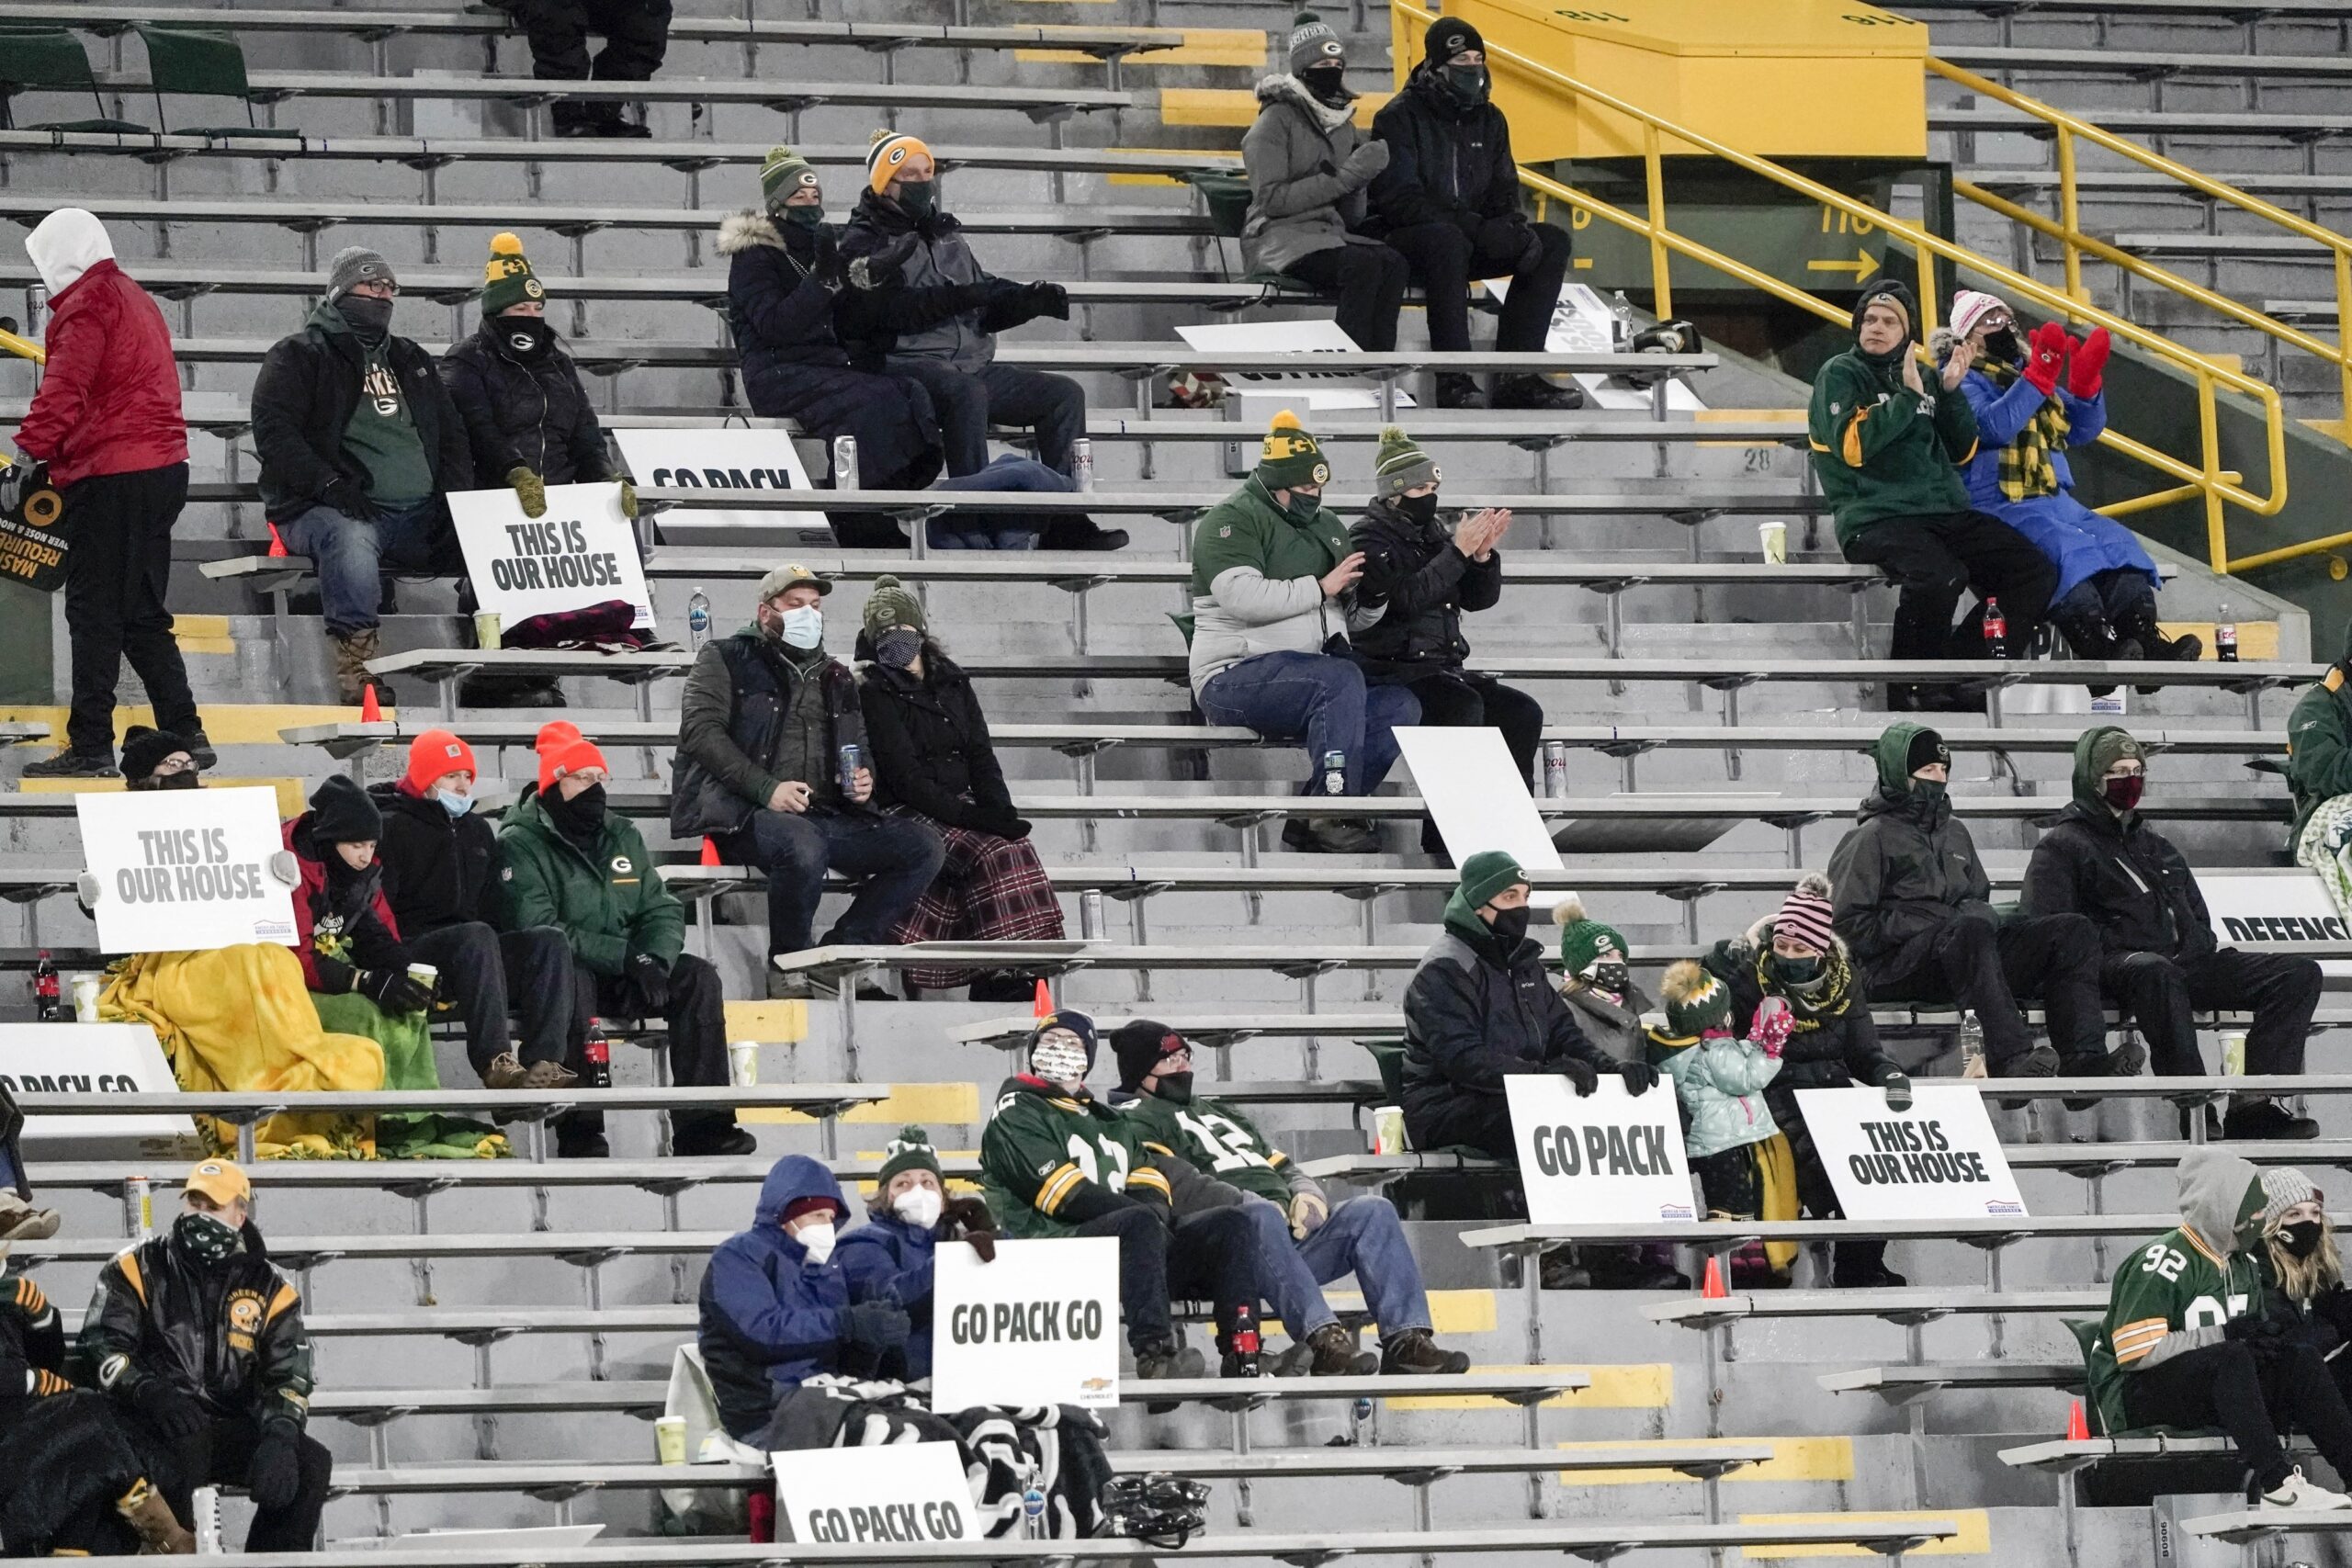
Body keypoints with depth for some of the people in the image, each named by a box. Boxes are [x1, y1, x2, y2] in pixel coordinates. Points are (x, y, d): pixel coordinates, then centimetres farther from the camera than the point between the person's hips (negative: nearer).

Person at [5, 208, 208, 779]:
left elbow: (64, 389, -22)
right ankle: (185, 734, 12)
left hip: (111, 475, -9)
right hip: (163, 468, 9)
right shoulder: (136, 300, 20)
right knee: (141, 614, 15)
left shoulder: (87, 307, -9)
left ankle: (90, 747, -9)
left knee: (94, 613, -7)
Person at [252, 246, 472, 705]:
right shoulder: (298, 356, 6)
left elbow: (452, 435, 27)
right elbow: (273, 431, -7)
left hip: (420, 513, 6)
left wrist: (457, 498, 8)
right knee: (349, 538, -40)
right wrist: (329, 483, -19)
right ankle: (355, 661, -45)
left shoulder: (411, 361, 25)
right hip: (332, 509, -6)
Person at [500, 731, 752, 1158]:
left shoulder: (621, 835, 14)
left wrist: (653, 960, -15)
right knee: (572, 978, -39)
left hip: (625, 976, 6)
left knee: (698, 976, -16)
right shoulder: (521, 845, -8)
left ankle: (702, 1125, -20)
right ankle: (580, 1133, -39)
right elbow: (536, 930, -19)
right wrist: (625, 956, -23)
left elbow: (662, 910, 10)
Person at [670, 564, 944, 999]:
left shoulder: (835, 678, 26)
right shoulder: (725, 659, 8)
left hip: (827, 815, 6)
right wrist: (767, 788, -17)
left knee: (923, 847, -13)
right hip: (744, 812, -6)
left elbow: (860, 750, 34)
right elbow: (700, 729, -6)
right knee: (802, 847, -40)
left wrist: (863, 780, 7)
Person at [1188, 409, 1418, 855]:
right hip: (1236, 679, -8)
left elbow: (1351, 613, 29)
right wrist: (1321, 587, -17)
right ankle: (1335, 816, -32)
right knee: (1341, 679, -32)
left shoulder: (1326, 525, 21)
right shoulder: (1234, 519, -4)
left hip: (1307, 676, 8)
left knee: (1400, 706, -11)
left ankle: (1310, 818, -17)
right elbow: (1240, 596, -22)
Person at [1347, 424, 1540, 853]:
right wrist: (1458, 551, -21)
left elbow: (1478, 599, 13)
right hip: (1390, 672, -7)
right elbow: (1406, 599, -21)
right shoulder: (1370, 539, -5)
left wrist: (1482, 555, -6)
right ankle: (1441, 839, -32)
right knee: (1464, 705, -33)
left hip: (1442, 668, 8)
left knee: (1524, 713, -11)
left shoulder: (1435, 531, 15)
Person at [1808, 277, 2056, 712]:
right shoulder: (1840, 375, 4)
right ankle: (1906, 690, -19)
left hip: (1946, 513, 7)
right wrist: (1909, 396, -12)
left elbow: (1962, 450, 17)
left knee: (2036, 573, -8)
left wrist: (1950, 391, 3)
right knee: (1939, 576, -37)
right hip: (1876, 519, -7)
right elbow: (1853, 444, -15)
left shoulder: (1918, 374, 22)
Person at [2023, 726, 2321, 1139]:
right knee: (2156, 973, -45)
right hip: (2116, 963, -7)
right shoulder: (2062, 847, 8)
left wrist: (2201, 948, 11)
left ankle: (2254, 1103, -29)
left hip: (2184, 962, 7)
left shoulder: (2157, 846, 31)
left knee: (2300, 973, -12)